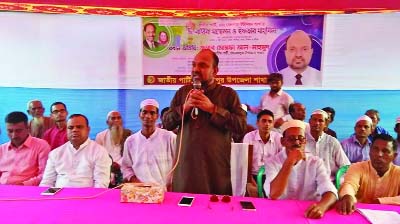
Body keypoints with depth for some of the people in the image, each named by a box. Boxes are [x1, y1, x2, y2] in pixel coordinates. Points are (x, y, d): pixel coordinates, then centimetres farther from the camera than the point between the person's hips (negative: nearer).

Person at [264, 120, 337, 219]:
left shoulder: (316, 162, 2)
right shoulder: (272, 162, -4)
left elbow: (330, 191, -12)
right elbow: (273, 195, -18)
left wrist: (321, 206, -34)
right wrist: (289, 162, -24)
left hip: (310, 213, 3)